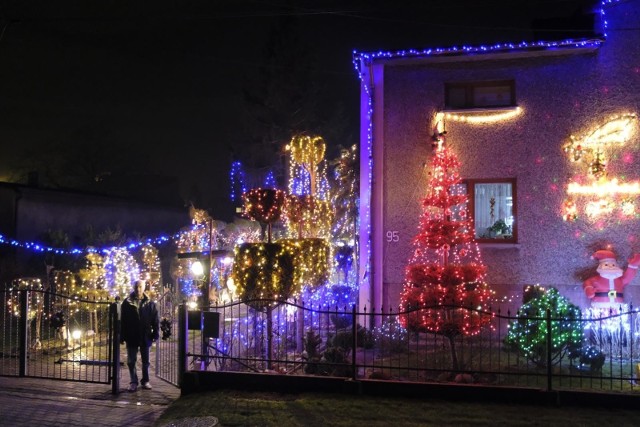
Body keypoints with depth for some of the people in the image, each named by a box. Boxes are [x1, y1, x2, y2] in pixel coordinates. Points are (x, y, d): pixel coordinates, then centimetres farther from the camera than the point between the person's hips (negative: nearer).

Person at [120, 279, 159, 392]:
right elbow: (122, 321, 0)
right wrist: (122, 336, -3)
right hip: (131, 337, 0)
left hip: (145, 337, 0)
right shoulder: (127, 302, -1)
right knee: (131, 361, 5)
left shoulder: (150, 303, -1)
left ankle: (145, 381, 22)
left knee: (145, 361, 10)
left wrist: (155, 333, -5)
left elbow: (155, 320, 1)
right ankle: (133, 382, 14)